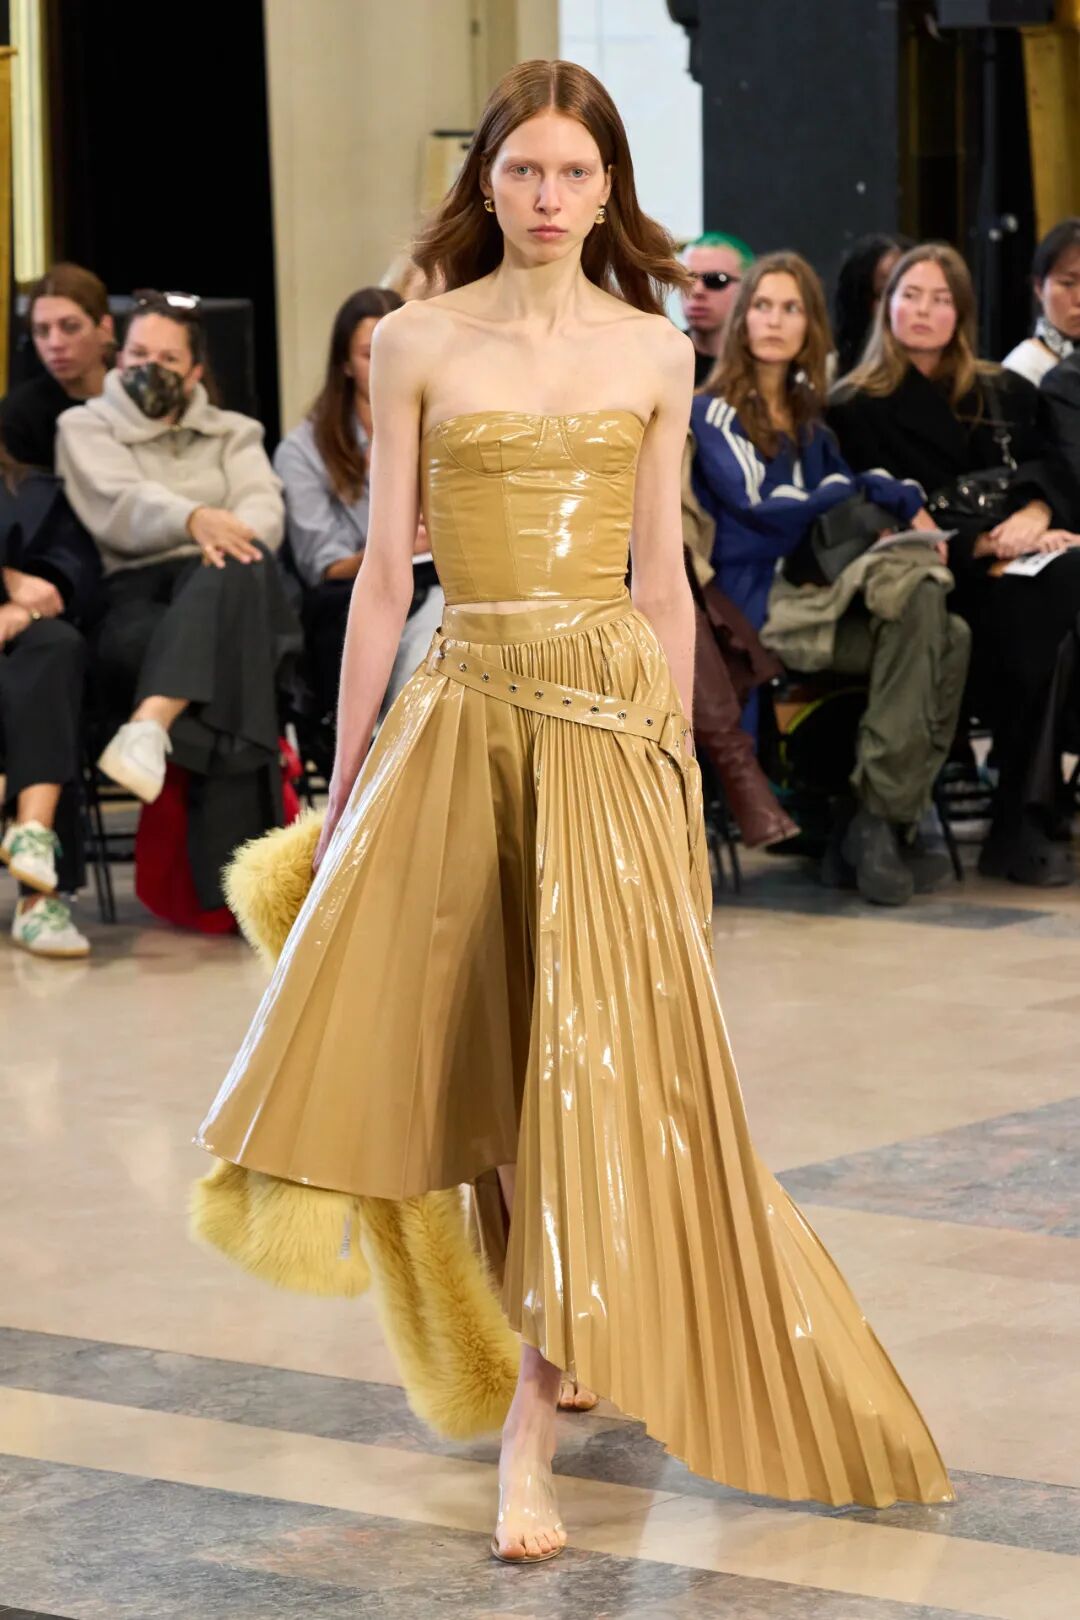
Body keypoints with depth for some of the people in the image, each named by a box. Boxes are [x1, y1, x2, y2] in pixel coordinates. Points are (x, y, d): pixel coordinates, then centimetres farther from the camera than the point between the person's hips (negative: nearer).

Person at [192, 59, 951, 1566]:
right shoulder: (419, 342, 2)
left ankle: (531, 1437, -9)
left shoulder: (653, 353, 6)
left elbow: (664, 579, 9)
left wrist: (678, 759, 9)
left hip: (610, 714, 0)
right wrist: (346, 772, 1)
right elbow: (385, 567, 2)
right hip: (463, 709, 0)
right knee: (431, 1043, 0)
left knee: (595, 1052, -8)